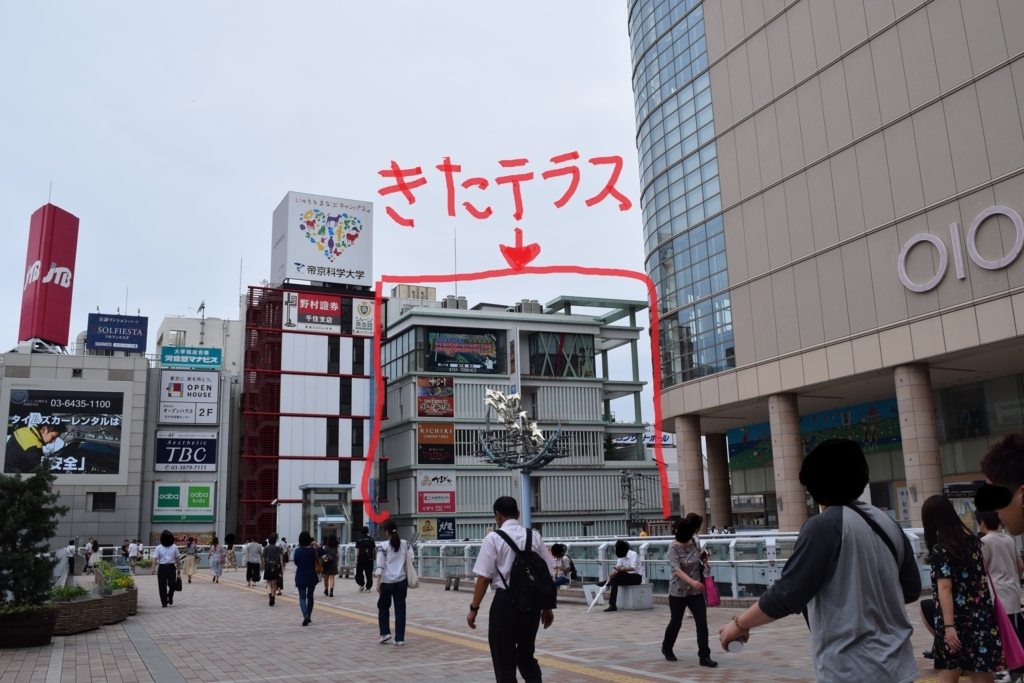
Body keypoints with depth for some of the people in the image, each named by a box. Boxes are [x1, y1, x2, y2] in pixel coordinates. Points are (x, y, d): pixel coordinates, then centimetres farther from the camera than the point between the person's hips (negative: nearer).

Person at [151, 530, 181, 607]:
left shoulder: (174, 547, 5)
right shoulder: (159, 548, 0)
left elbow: (177, 559, 10)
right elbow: (155, 558, -9)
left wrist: (179, 569, 9)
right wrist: (153, 568, -23)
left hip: (171, 567, 0)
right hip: (162, 568, 0)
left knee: (172, 584, -7)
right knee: (162, 586, 0)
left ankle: (170, 596, 23)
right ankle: (164, 602, 12)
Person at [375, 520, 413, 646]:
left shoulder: (383, 546, -7)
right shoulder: (405, 544, 2)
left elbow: (380, 566, -9)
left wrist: (378, 582, -7)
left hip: (387, 582, -2)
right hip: (401, 581, 2)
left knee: (383, 607, 18)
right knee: (400, 609, 6)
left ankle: (385, 633, 11)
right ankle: (399, 638, 5)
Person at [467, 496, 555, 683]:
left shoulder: (493, 538, -7)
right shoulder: (535, 537, 5)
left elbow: (484, 577, -10)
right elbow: (546, 575, 6)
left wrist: (474, 608, -2)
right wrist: (547, 607, 16)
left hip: (506, 601, -4)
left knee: (504, 659, 10)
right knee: (527, 655, 21)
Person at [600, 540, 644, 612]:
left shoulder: (633, 554, -16)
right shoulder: (621, 557, 6)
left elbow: (633, 568, -31)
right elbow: (616, 568, -5)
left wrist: (621, 569, -46)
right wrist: (610, 576, -24)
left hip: (637, 577, -7)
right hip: (628, 577, 7)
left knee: (620, 573, -32)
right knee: (615, 582, -21)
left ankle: (607, 582, -10)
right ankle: (612, 605, -22)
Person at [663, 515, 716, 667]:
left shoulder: (694, 543, 1)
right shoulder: (673, 547, -16)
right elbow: (676, 569, -28)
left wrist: (703, 562, -2)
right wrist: (692, 582, -42)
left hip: (696, 591, 4)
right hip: (678, 591, -4)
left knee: (702, 623, -5)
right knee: (676, 622, 10)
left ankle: (704, 656, 0)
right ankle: (667, 648, 34)